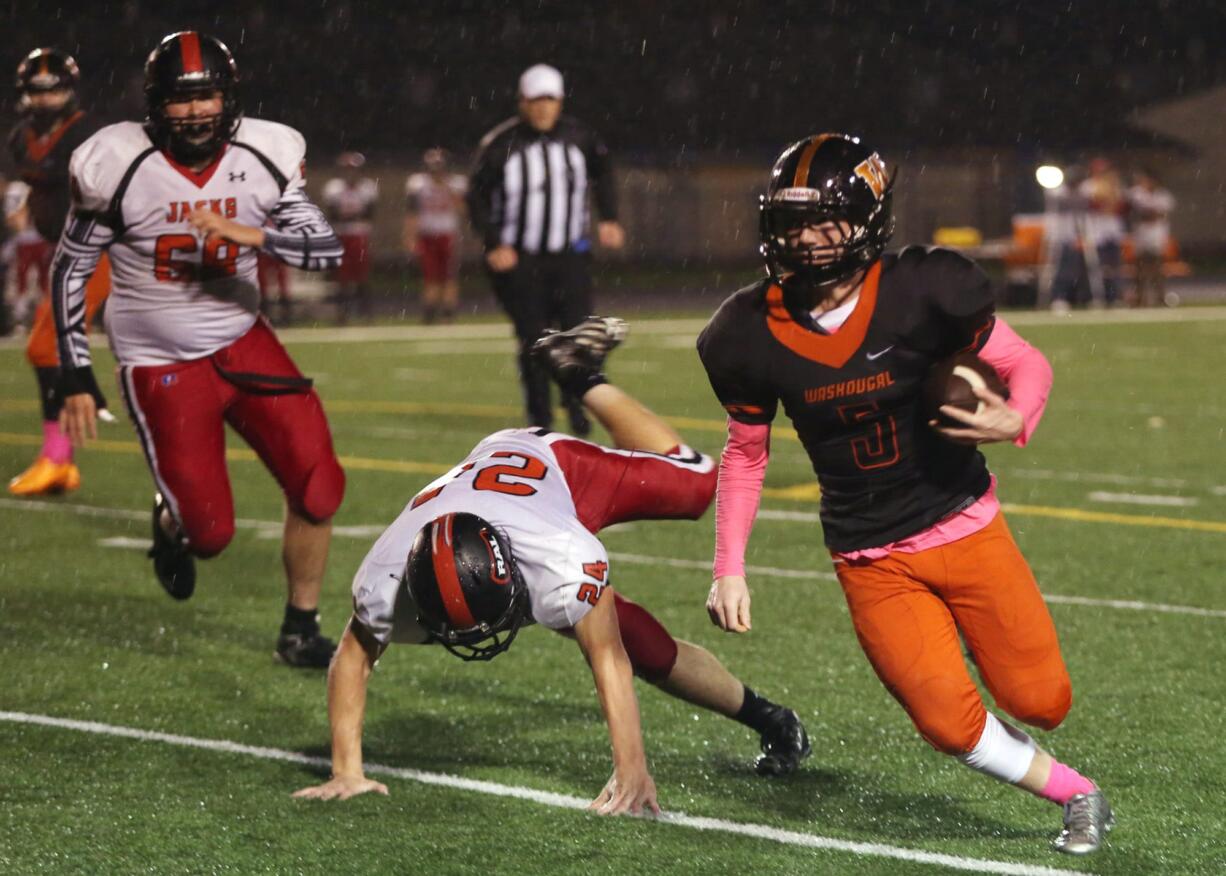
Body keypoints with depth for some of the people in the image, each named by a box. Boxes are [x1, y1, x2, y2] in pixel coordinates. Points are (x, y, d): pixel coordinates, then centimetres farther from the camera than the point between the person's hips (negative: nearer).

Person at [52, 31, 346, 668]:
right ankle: (172, 523, 35)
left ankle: (300, 627, 12)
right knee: (210, 533, -4)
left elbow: (329, 249, -14)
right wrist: (76, 381, -6)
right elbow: (70, 270, -5)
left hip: (242, 341, 3)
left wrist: (245, 234, -31)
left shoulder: (262, 158, -9)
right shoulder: (119, 167, -16)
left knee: (317, 489, -10)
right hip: (160, 364, -3)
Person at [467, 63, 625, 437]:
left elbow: (602, 172, 18)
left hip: (569, 254, 2)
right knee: (532, 339, -2)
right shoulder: (502, 144, -12)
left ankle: (577, 403, 10)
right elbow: (477, 196, -5)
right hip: (519, 258, -2)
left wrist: (609, 218, 10)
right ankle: (539, 414, 11)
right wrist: (494, 244, -11)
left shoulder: (578, 137, -2)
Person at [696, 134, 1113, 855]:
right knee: (952, 727, -9)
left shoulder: (922, 293, -18)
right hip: (873, 562, 1)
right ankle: (1076, 796, 18)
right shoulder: (753, 334, -10)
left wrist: (1016, 419, -28)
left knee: (1042, 703, 1)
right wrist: (729, 568, 1)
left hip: (964, 525, -1)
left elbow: (1027, 364, -6)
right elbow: (746, 452, 6)